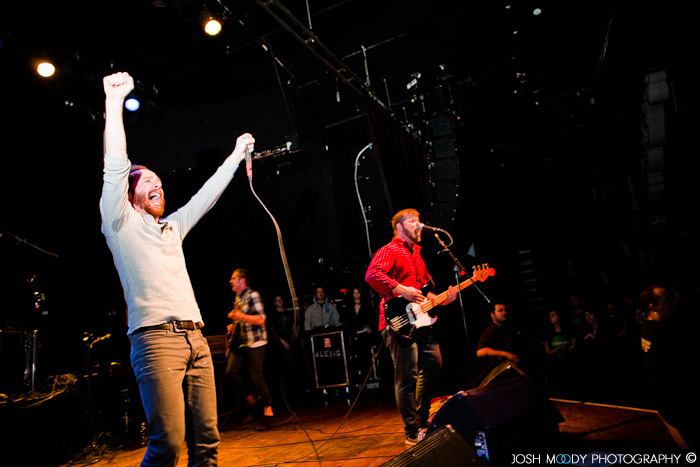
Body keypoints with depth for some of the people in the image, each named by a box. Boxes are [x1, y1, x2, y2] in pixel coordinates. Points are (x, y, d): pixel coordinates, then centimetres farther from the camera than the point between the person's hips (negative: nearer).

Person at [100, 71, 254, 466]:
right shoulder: (121, 224, 8)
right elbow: (115, 168, -3)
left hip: (196, 339, 6)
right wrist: (115, 101, -6)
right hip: (156, 339, -6)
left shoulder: (173, 226, 24)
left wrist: (236, 155, 36)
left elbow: (207, 195, 31)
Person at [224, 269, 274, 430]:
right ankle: (251, 397, 18)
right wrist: (232, 326, 14)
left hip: (255, 342, -8)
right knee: (230, 372, -2)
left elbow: (260, 319, -18)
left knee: (256, 376, -8)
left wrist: (239, 316, -24)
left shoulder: (253, 296, -9)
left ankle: (268, 411, 4)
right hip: (240, 343, 8)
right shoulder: (237, 299, 18)